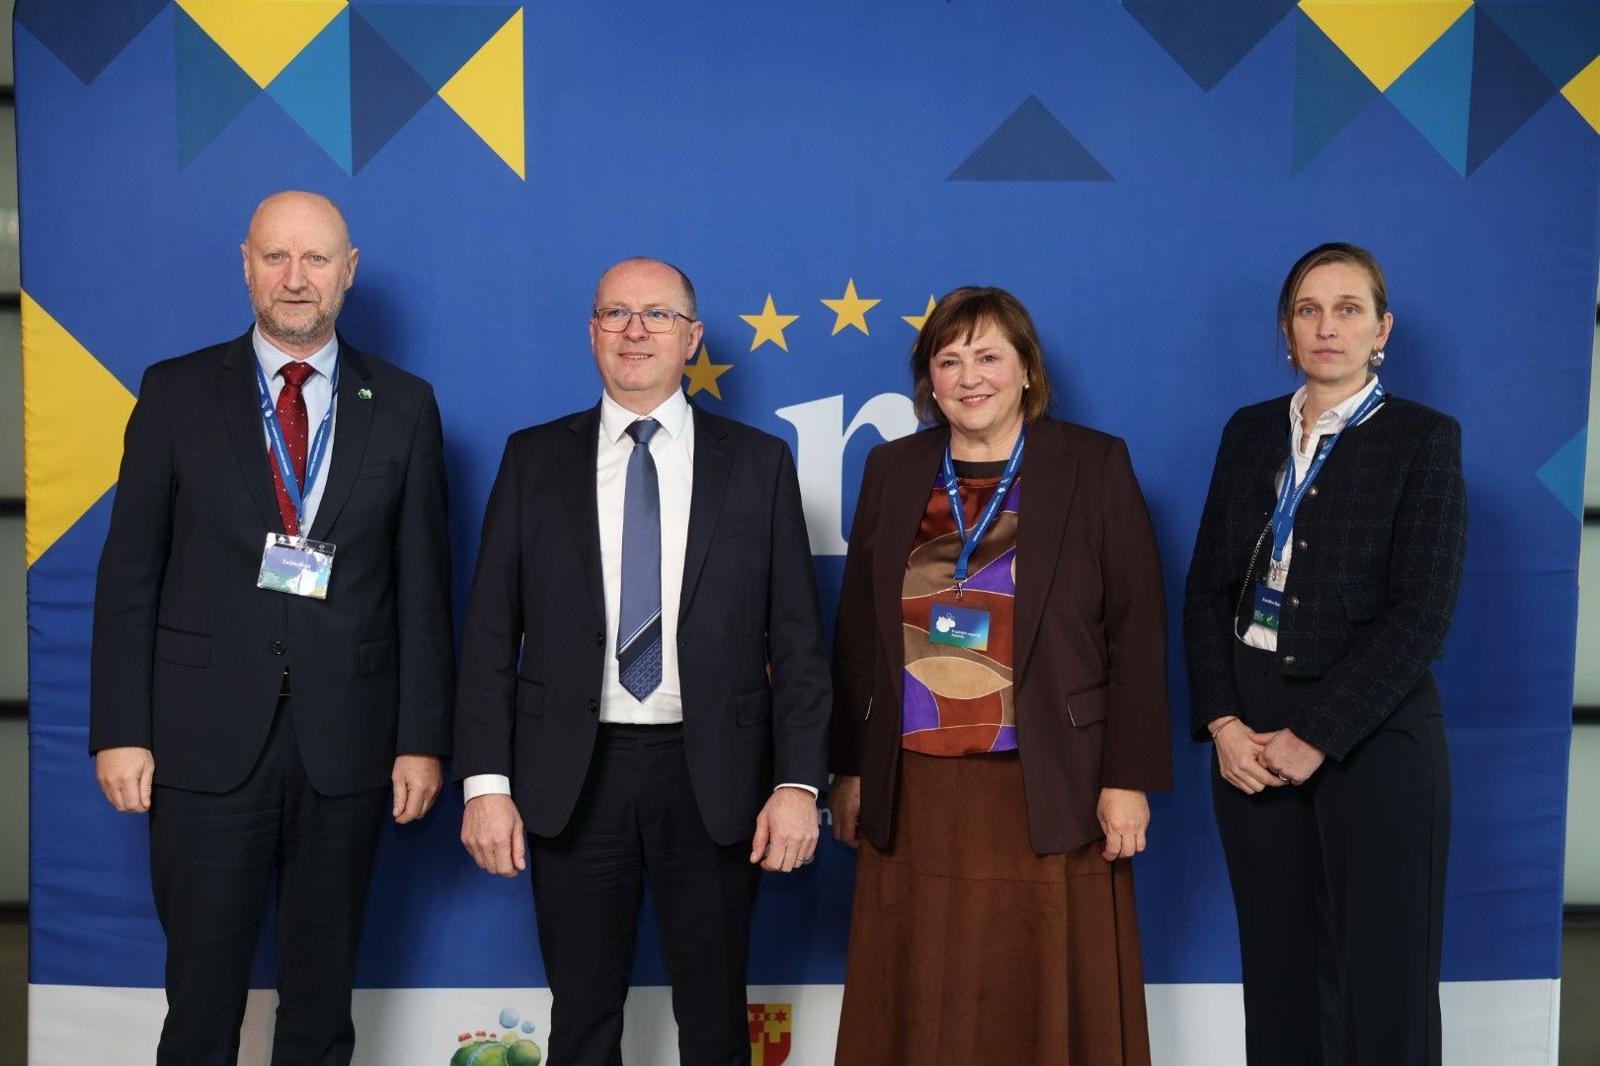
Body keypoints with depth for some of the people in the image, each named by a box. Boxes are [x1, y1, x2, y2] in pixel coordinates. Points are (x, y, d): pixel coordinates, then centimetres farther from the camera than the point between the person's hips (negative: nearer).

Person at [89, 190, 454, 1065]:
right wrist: (120, 730, -4)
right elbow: (128, 572, 2)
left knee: (322, 996, 13)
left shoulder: (404, 405, 4)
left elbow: (423, 582, 3)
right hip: (206, 738, 0)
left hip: (347, 742, 1)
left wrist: (422, 738, -1)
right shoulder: (176, 392, 3)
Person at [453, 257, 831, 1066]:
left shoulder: (758, 462, 3)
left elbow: (796, 638, 1)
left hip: (712, 774, 0)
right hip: (574, 772, 1)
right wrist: (485, 782, -5)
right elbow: (490, 632, 2)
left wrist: (798, 782, -6)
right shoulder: (534, 458, 5)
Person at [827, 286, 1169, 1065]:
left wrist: (1128, 776, -6)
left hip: (1050, 793, -2)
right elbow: (856, 632, 11)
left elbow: (1137, 629, -2)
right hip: (915, 794, 3)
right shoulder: (891, 470, 9)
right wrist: (849, 767, 9)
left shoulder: (1094, 465, 0)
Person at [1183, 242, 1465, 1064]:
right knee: (1280, 967, 9)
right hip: (1251, 733, 4)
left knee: (1384, 975, 3)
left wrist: (1315, 738, -15)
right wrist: (1221, 723, -6)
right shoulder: (1250, 431, 10)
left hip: (1370, 736, -3)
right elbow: (1207, 587, 6)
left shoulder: (1424, 438, -3)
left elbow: (1420, 613, -11)